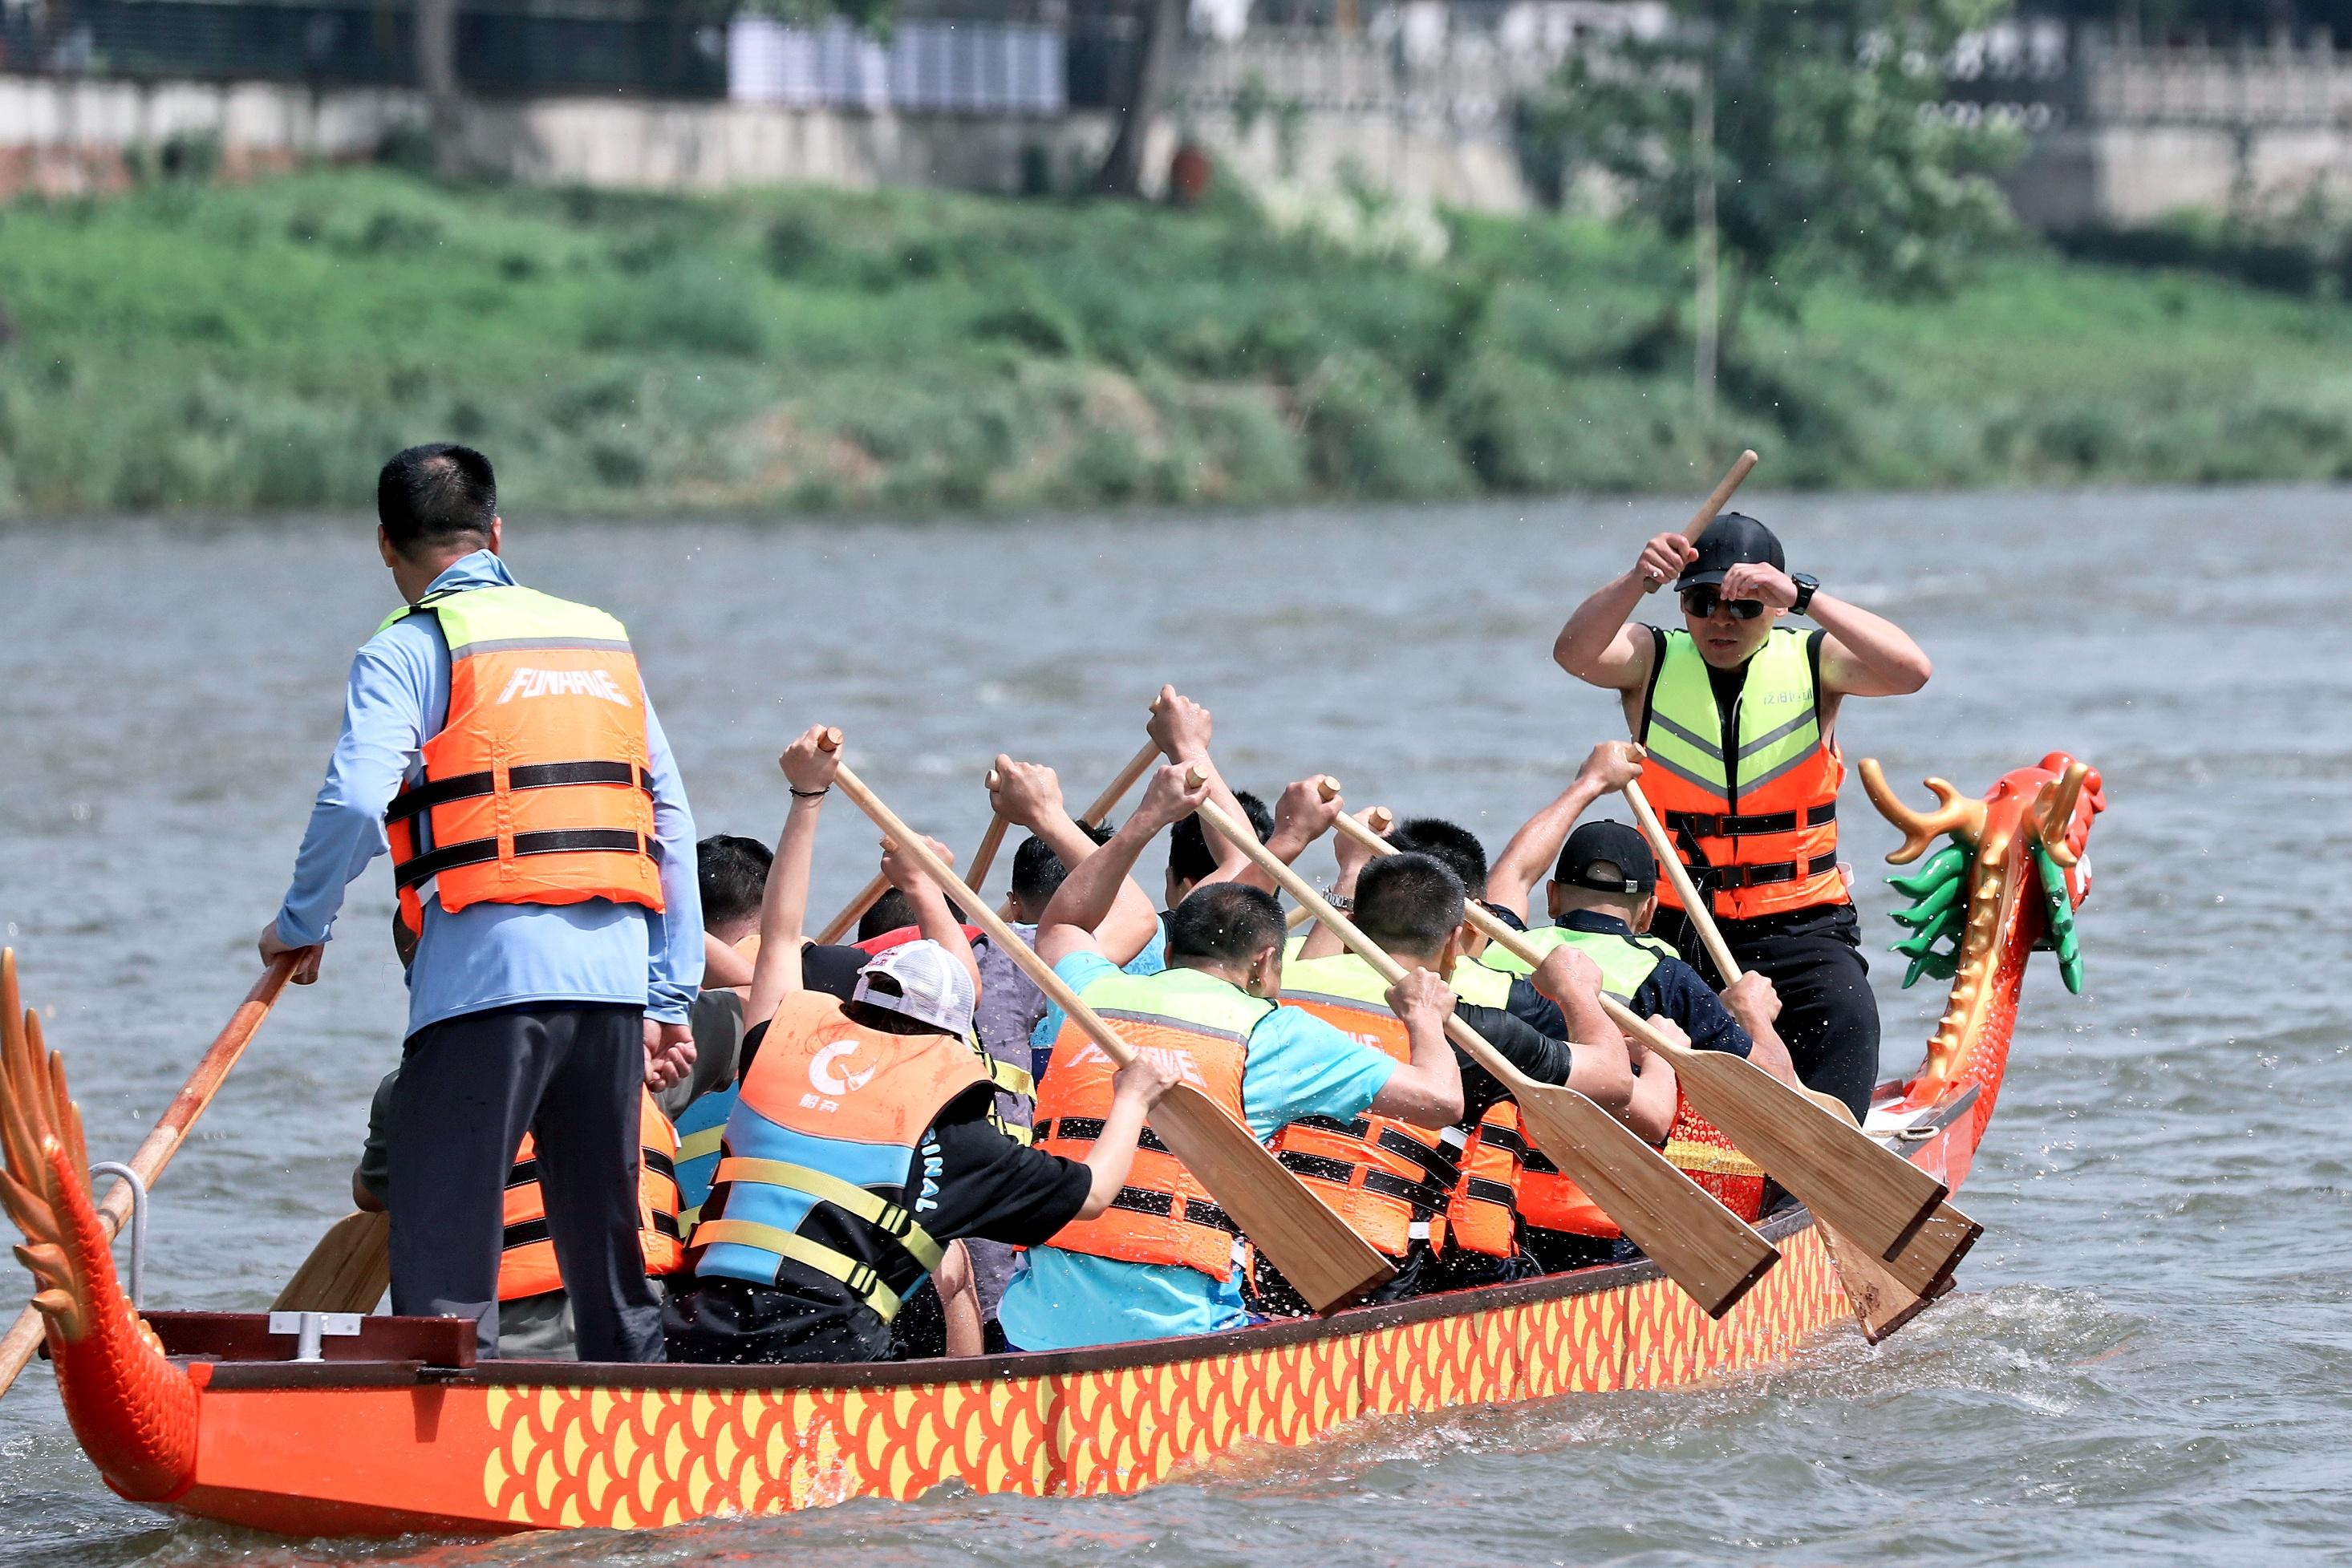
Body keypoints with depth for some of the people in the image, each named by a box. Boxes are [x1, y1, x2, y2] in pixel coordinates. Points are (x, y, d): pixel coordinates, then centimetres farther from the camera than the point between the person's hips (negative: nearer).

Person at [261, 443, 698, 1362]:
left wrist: (301, 926, 4)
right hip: (615, 976, 6)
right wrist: (671, 999, 18)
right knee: (608, 1244, 14)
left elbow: (353, 802, -13)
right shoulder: (604, 639, 19)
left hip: (488, 972, -6)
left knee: (447, 1251, -5)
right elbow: (671, 824, 17)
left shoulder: (410, 650, 1)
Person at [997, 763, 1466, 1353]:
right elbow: (1441, 1100, 5)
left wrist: (1147, 819, 45)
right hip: (1175, 1336, -4)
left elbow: (1060, 928, 42)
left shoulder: (1092, 995, 15)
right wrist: (1425, 1017, 26)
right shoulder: (1271, 1034, 3)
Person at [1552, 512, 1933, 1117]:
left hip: (1798, 926, -1)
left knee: (1845, 1023, -24)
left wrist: (1803, 597, -29)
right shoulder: (1651, 660, 2)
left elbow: (1910, 670, -19)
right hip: (1675, 927, 1)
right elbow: (1574, 653, -20)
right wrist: (1636, 583, -38)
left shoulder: (1812, 663, 0)